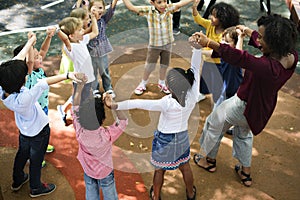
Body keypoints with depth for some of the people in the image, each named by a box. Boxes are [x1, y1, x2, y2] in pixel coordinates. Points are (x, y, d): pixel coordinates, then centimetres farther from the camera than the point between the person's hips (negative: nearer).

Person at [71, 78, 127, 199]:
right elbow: (123, 121, -20)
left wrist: (79, 87, -15)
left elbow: (75, 110, -17)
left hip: (88, 172, 2)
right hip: (106, 172, -2)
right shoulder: (107, 135, -36)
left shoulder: (80, 133, -30)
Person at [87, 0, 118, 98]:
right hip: (91, 52, -2)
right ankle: (94, 89, 32)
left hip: (103, 51, 2)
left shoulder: (104, 19, -5)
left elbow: (111, 10, -18)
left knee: (104, 71, 18)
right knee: (92, 72, 14)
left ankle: (108, 89, 34)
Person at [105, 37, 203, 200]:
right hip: (182, 138, 4)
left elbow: (138, 104, -31)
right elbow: (195, 69, -20)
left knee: (159, 170, 20)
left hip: (164, 140, -4)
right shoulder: (192, 97, -25)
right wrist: (197, 48, -25)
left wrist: (117, 106, -26)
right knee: (185, 167, 26)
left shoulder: (166, 104, -35)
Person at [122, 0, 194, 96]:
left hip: (167, 44, 2)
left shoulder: (169, 8, -12)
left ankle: (162, 83, 41)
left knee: (164, 65, 19)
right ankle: (143, 84, 31)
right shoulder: (148, 10, -16)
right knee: (149, 66, 9)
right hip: (154, 45, -2)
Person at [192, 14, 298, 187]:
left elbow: (238, 57, -45)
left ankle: (209, 160, 43)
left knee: (214, 123, 21)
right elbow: (263, 45, -1)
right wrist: (248, 32, 12)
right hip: (262, 106, 8)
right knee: (244, 133, 34)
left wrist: (209, 42, -41)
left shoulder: (267, 67, -42)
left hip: (244, 106, -8)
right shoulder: (291, 57, -18)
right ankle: (246, 173, 45)